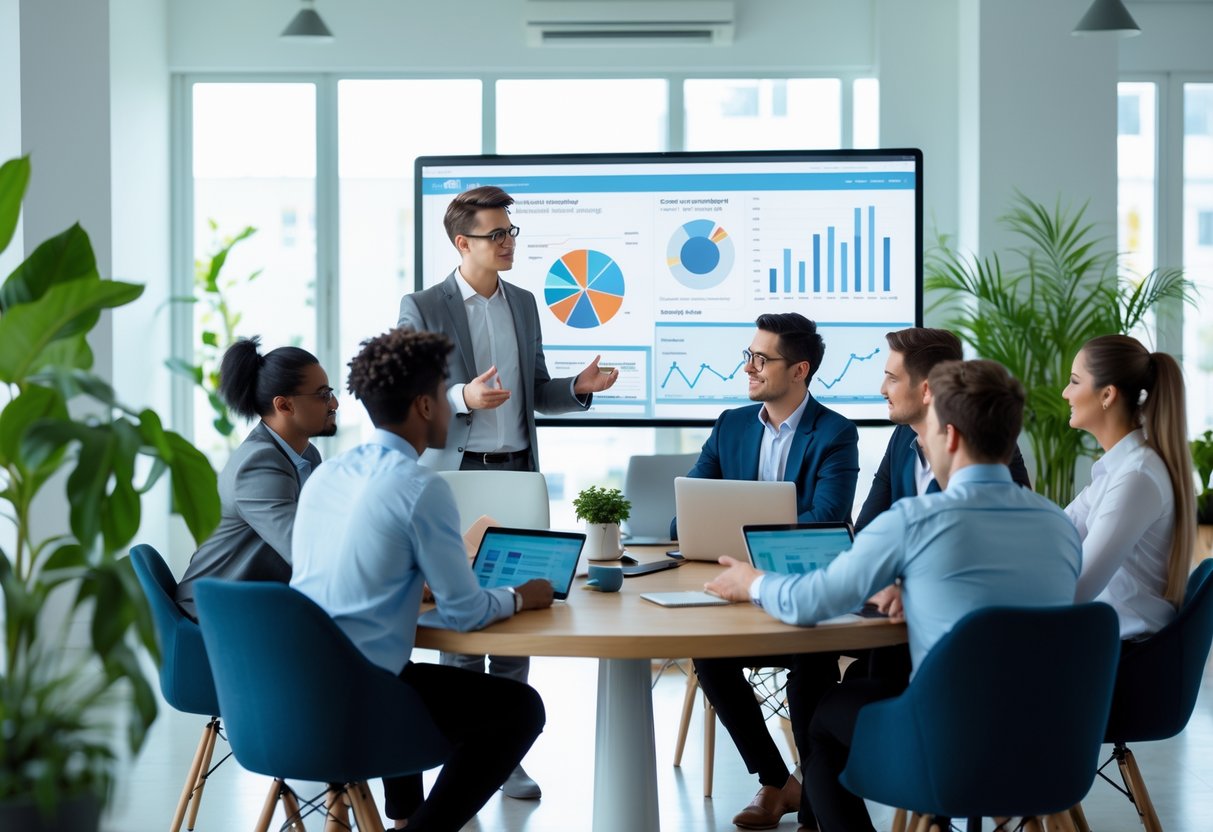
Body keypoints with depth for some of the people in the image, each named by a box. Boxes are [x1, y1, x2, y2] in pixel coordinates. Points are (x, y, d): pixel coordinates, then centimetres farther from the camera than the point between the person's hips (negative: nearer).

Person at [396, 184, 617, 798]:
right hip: (457, 475, -5)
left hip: (518, 472, 5)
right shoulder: (423, 309, -5)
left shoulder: (524, 303, 12)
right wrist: (463, 397, -24)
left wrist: (578, 387, -1)